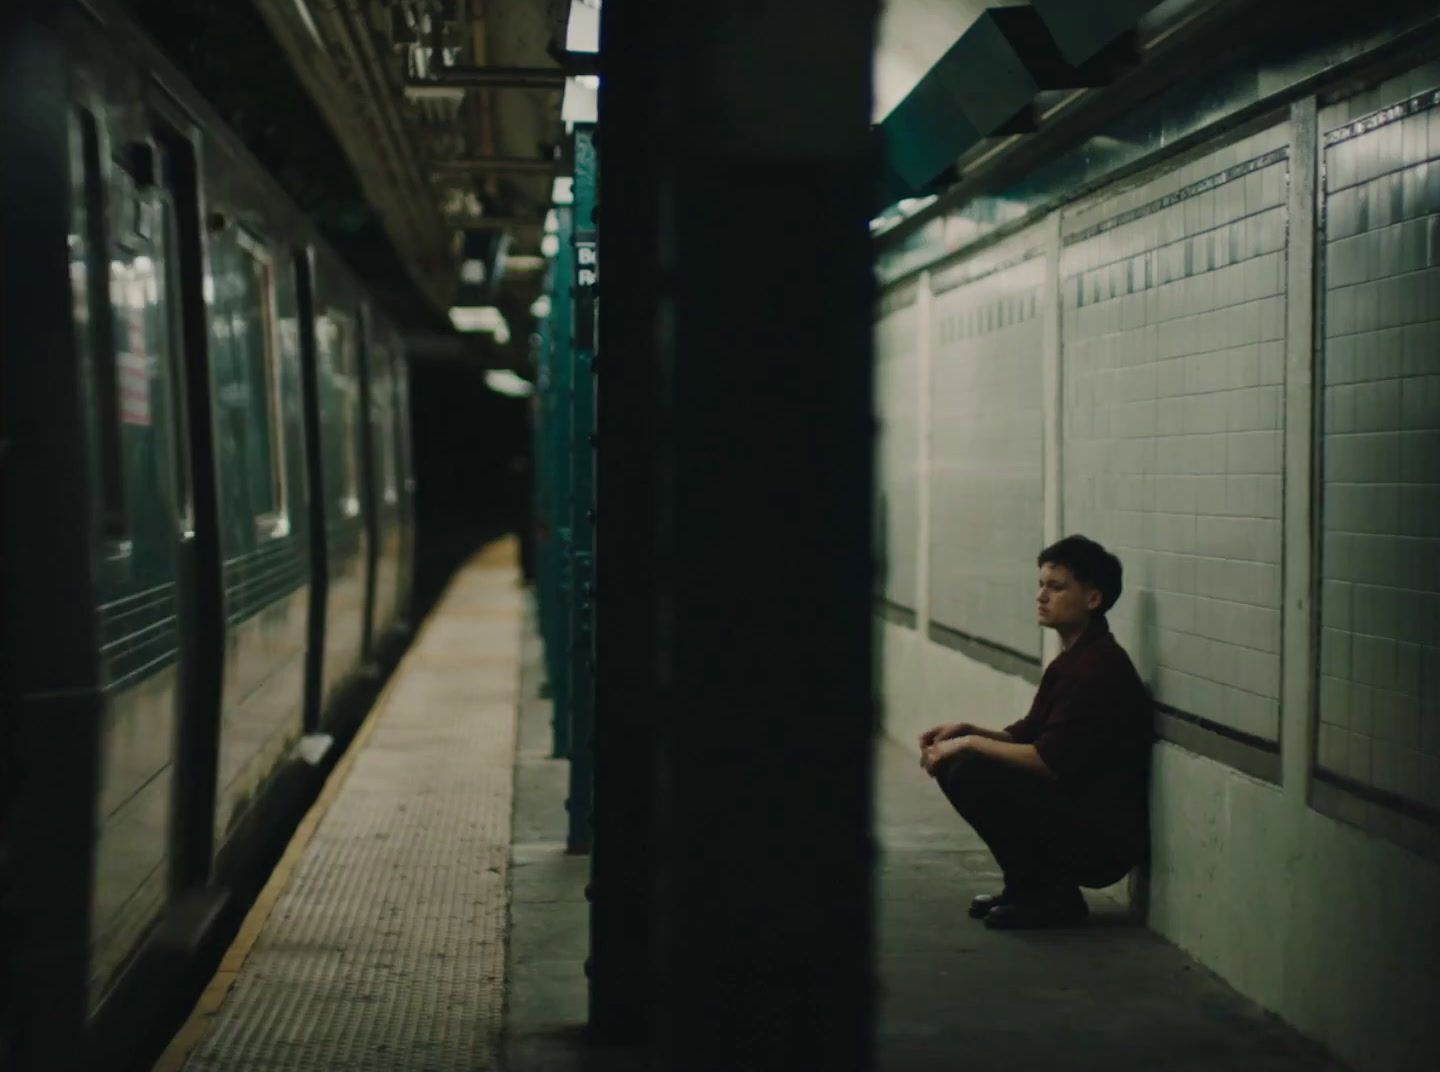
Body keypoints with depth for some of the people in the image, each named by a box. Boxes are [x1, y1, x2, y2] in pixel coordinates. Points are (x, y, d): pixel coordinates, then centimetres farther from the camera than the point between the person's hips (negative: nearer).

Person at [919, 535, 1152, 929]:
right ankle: (1031, 884, 10)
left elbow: (1051, 762, -25)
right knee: (953, 762, 7)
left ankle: (1052, 896, -7)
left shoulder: (1100, 667, -19)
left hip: (1104, 841, -10)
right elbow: (1026, 739, 16)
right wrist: (966, 731, 0)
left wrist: (970, 743, -16)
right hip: (1074, 814, 10)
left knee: (970, 774, -22)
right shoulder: (1071, 660, 12)